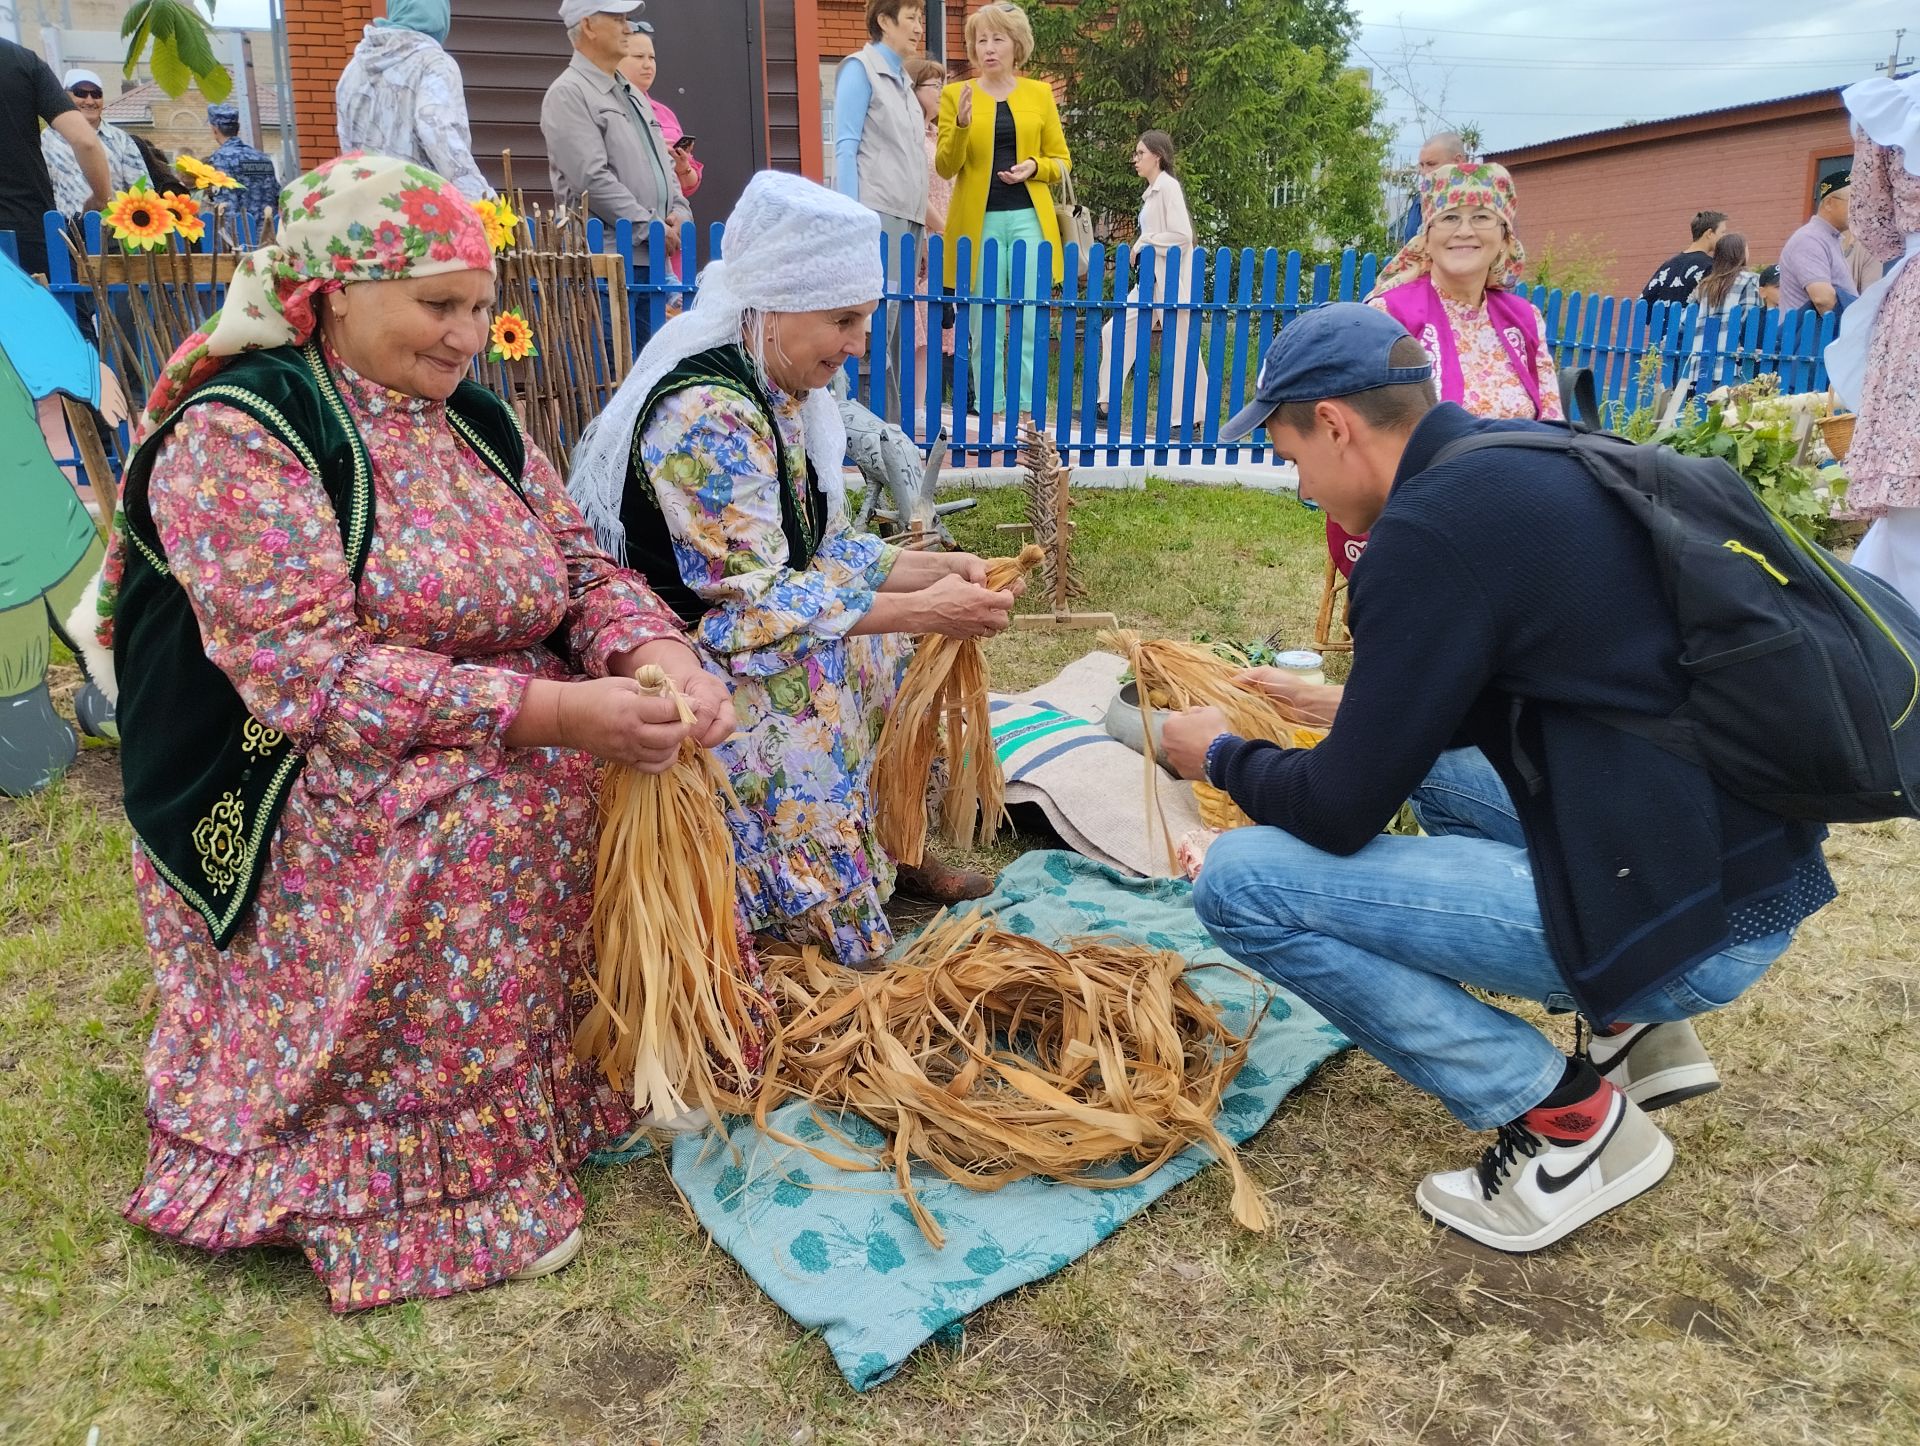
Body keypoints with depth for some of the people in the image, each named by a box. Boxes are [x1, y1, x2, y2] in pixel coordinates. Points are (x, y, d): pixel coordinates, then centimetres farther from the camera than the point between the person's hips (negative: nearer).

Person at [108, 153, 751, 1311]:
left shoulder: (471, 420, 8)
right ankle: (441, 1174, -16)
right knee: (490, 813, -31)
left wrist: (657, 650, -21)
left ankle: (606, 1061, 2)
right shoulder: (234, 437, -15)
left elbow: (581, 565, 3)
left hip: (509, 741, 7)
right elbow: (310, 676, -25)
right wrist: (550, 712, -33)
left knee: (648, 757, -11)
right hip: (308, 793, -7)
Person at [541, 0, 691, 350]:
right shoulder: (568, 94, -5)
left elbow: (664, 163, 24)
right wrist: (651, 227, -13)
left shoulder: (631, 94, 22)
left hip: (653, 255, 8)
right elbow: (593, 180, -15)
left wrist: (679, 212, 4)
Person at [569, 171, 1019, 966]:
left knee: (919, 641, 3)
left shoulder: (779, 393, 6)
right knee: (857, 666, -24)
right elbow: (757, 607, -28)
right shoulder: (706, 415, -24)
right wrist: (920, 610, -27)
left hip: (732, 640, 9)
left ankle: (893, 842, 11)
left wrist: (933, 569, -7)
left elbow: (822, 547, 7)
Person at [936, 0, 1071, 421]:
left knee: (1032, 323, -4)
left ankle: (1030, 413, 1)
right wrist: (961, 126, -15)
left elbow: (1061, 161, 12)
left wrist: (1035, 166, -8)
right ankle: (990, 414, 6)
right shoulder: (955, 94, 7)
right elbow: (946, 167, 2)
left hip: (1029, 218, 1)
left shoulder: (1040, 93, 11)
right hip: (978, 221, -1)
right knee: (986, 325, 0)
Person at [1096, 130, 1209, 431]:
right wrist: (1140, 249, 5)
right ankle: (1107, 405, 8)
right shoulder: (1152, 191, 17)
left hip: (1169, 279, -10)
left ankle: (1189, 418, 3)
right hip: (1150, 280, 10)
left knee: (1179, 349, -4)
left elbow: (1182, 235, -16)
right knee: (1115, 333, 4)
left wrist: (1145, 244, -11)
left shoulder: (1168, 186, -9)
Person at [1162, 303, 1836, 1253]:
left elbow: (1343, 812, -13)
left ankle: (1565, 1115, -1)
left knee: (1241, 882, -11)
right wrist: (1351, 706, 26)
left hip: (1690, 919, -9)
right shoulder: (1531, 460, 9)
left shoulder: (1431, 528, -18)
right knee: (1426, 756, 29)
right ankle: (1637, 1029, 21)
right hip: (1750, 858, 9)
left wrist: (1221, 757, 6)